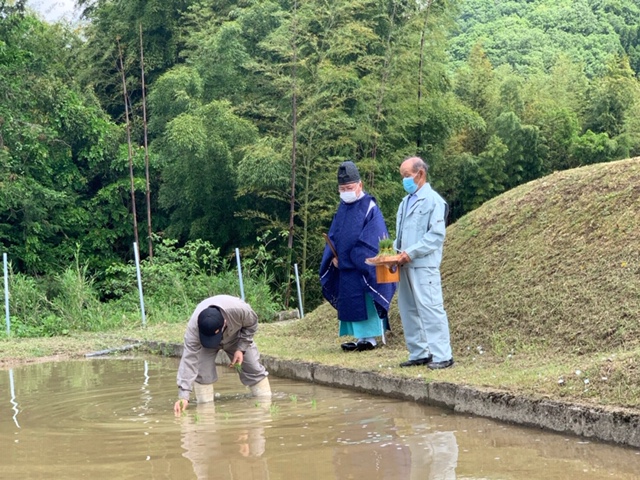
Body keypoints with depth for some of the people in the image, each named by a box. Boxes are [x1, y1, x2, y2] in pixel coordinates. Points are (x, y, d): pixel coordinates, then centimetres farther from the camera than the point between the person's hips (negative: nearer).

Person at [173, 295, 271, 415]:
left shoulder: (239, 309, -43)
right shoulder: (193, 326, -43)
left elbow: (251, 324, -18)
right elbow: (189, 359, -44)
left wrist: (241, 348, -25)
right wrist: (183, 396, -50)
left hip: (237, 337, 1)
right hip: (203, 343, -1)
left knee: (254, 369, -4)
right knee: (202, 372, -22)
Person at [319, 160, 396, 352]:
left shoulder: (370, 208, -10)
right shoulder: (342, 208, 11)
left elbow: (371, 242, -15)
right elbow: (333, 236, 13)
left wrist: (354, 258, -16)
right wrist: (333, 256, -3)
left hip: (363, 270, -7)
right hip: (345, 268, 7)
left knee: (365, 303, -5)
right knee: (350, 304, 8)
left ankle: (370, 338, 1)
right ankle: (361, 336, 14)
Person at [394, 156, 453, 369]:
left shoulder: (433, 200, -6)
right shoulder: (405, 202, 19)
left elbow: (437, 234, -13)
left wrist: (411, 252, -17)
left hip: (424, 265, -8)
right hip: (405, 265, 8)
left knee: (430, 309, -10)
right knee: (408, 311, 9)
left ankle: (442, 356, -6)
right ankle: (419, 353, 16)